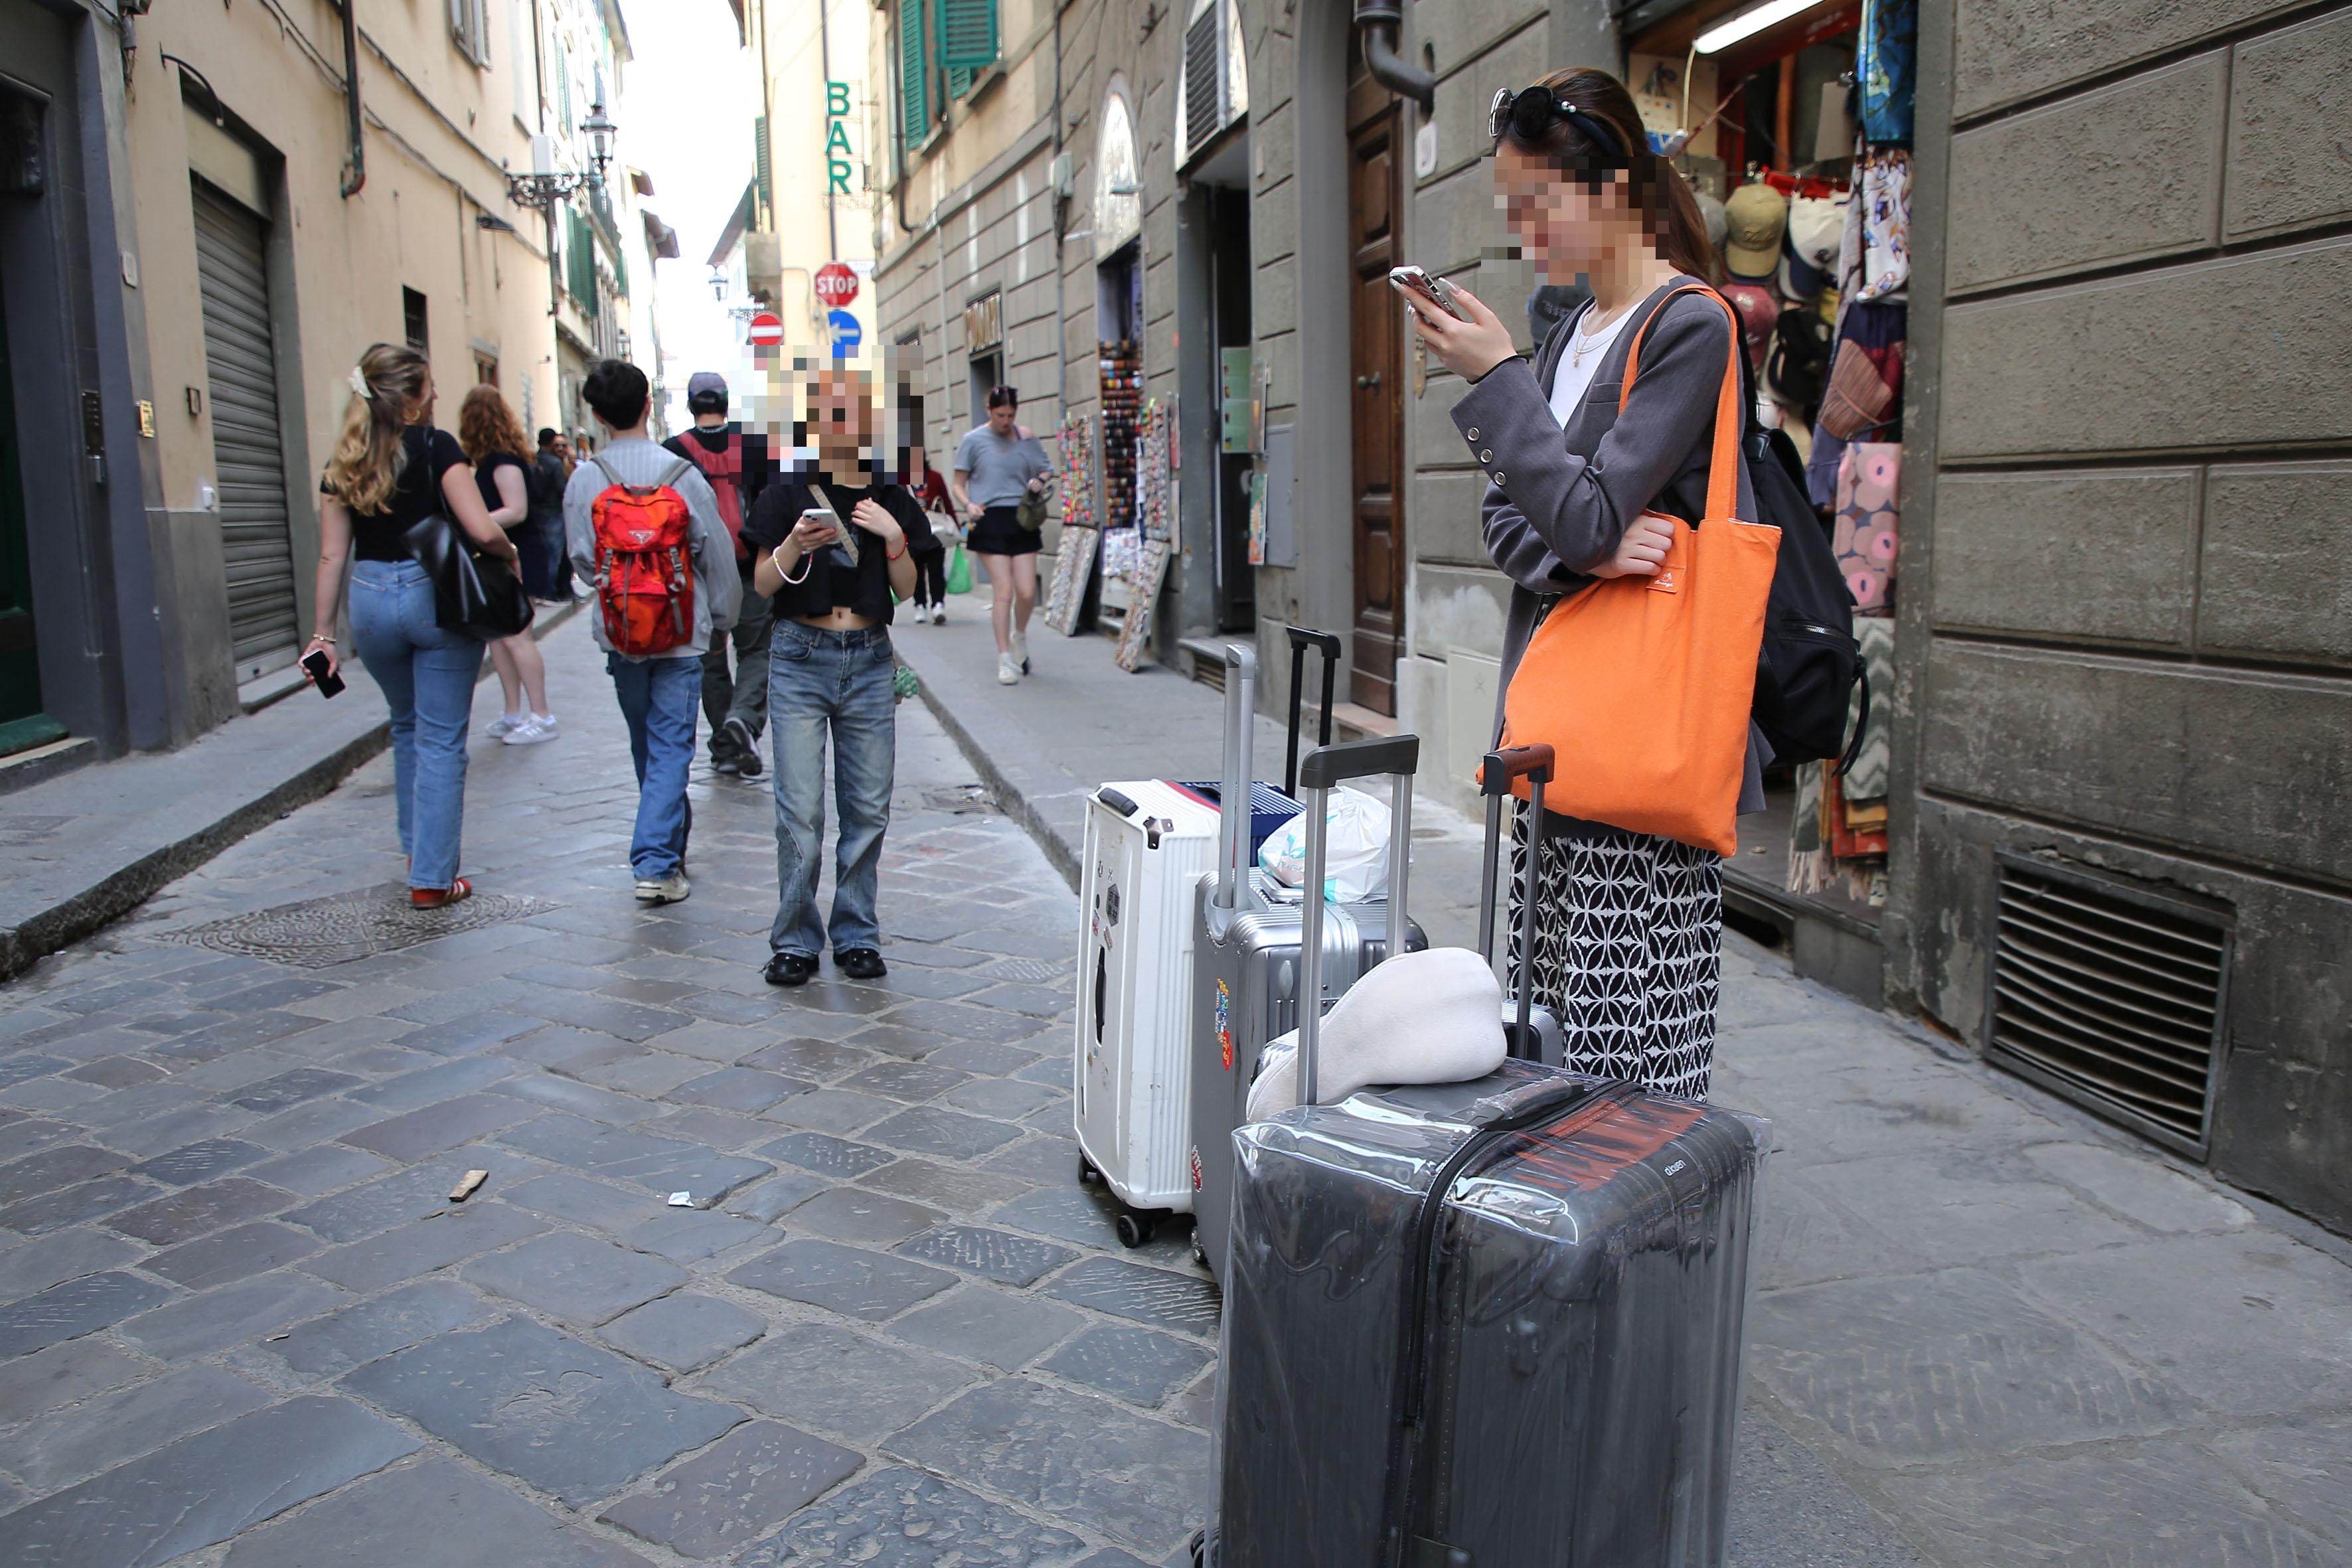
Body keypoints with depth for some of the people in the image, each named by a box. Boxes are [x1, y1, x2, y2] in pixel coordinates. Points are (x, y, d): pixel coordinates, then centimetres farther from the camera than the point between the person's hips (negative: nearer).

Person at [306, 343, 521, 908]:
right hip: (437, 596, -5)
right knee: (440, 740, 3)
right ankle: (432, 878, 4)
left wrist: (323, 634, 9)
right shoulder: (435, 447, -9)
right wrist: (510, 553, 4)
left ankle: (417, 849, 35)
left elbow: (332, 557, 5)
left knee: (406, 728, 25)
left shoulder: (344, 463, 6)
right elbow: (484, 532, -18)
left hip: (371, 601, 5)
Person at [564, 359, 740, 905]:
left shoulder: (584, 478, -6)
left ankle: (670, 844, 33)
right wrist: (721, 616, 12)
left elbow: (581, 558, 1)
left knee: (646, 745, 18)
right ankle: (657, 864, -9)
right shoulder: (681, 474, -10)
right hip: (680, 633, -2)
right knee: (671, 747, -1)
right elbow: (718, 553, -3)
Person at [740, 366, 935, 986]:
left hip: (869, 661, 2)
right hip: (801, 658, -2)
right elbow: (762, 583, 1)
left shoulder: (894, 502, 9)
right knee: (800, 810, -4)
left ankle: (857, 935, 15)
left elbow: (908, 590, 8)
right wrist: (794, 546, -17)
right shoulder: (790, 494, 2)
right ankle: (795, 940, 8)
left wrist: (894, 538, -8)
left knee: (869, 807, 3)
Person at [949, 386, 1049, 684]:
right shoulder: (973, 440, 4)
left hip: (1022, 519, 3)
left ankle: (1020, 637, 30)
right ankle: (1005, 660, 1)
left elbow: (1043, 471, 20)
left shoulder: (1026, 438, 11)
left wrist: (1040, 481, -4)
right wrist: (969, 505, -13)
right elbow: (958, 484, 7)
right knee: (1004, 590, -8)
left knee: (1027, 592, -2)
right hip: (990, 520, -3)